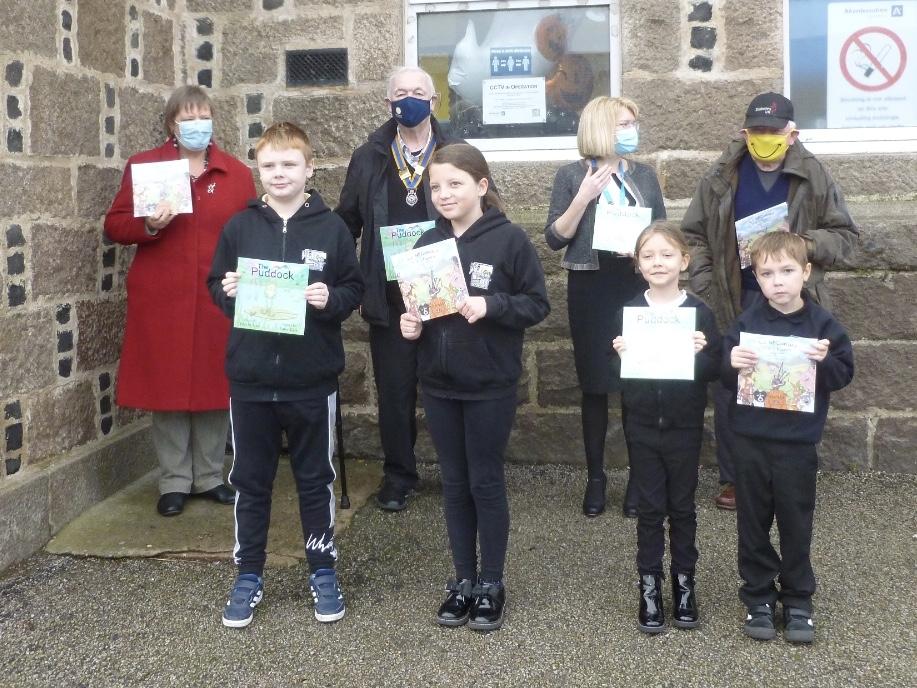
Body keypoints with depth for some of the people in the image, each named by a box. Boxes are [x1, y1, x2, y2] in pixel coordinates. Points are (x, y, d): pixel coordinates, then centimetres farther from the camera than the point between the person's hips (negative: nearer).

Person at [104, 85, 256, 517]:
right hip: (162, 301, -1)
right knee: (167, 389, 3)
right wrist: (148, 225, -16)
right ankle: (174, 482, 15)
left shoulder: (236, 172, 7)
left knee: (216, 388, 6)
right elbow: (114, 226, 4)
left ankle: (210, 477, 21)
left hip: (219, 300, 1)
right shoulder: (142, 166, 4)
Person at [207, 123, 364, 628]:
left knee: (315, 479, 11)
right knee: (250, 480, 11)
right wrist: (227, 292, -12)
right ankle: (248, 576, 24)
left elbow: (355, 289, 1)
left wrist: (331, 299, -18)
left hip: (312, 379, -1)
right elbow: (215, 286, 10)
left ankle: (323, 571, 26)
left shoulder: (331, 227, -1)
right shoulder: (239, 226, 3)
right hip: (250, 378, 2)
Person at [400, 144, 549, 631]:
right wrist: (410, 325, -7)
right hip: (438, 385, 5)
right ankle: (463, 580, 25)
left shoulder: (510, 239, -10)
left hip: (490, 386, -4)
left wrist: (490, 305, -22)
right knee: (454, 484, 12)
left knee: (486, 483, 5)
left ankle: (491, 585, 20)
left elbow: (537, 304, -8)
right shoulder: (428, 243, 5)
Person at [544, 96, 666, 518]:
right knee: (594, 385, 4)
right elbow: (555, 239, -4)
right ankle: (596, 476, 16)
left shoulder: (644, 175, 9)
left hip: (637, 287, 2)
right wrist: (583, 199, -16)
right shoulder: (572, 175, 0)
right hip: (590, 289, -2)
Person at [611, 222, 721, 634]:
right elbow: (614, 372, 3)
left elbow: (714, 371, -2)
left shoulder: (699, 312, -5)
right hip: (642, 427, 1)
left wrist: (700, 354, -22)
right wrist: (619, 356, -17)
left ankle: (684, 585, 25)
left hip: (684, 427, -1)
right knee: (649, 509, 9)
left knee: (682, 508, 11)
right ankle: (649, 588, 19)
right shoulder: (628, 312, -1)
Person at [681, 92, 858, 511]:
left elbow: (845, 235, 6)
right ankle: (733, 478, 20)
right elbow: (694, 236, 5)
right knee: (728, 393, 5)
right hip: (733, 303, 1)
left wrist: (808, 244, -14)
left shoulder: (814, 177, 0)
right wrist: (705, 290, -5)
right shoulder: (721, 177, 0)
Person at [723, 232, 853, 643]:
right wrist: (731, 363, -20)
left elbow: (844, 374, 0)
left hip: (798, 443, -1)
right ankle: (758, 596, 24)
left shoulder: (822, 324, -3)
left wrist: (824, 362, -19)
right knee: (753, 524, 10)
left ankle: (797, 600, 24)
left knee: (796, 525, 9)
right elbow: (723, 376, 1)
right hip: (750, 440, 1)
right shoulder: (747, 324, -2)